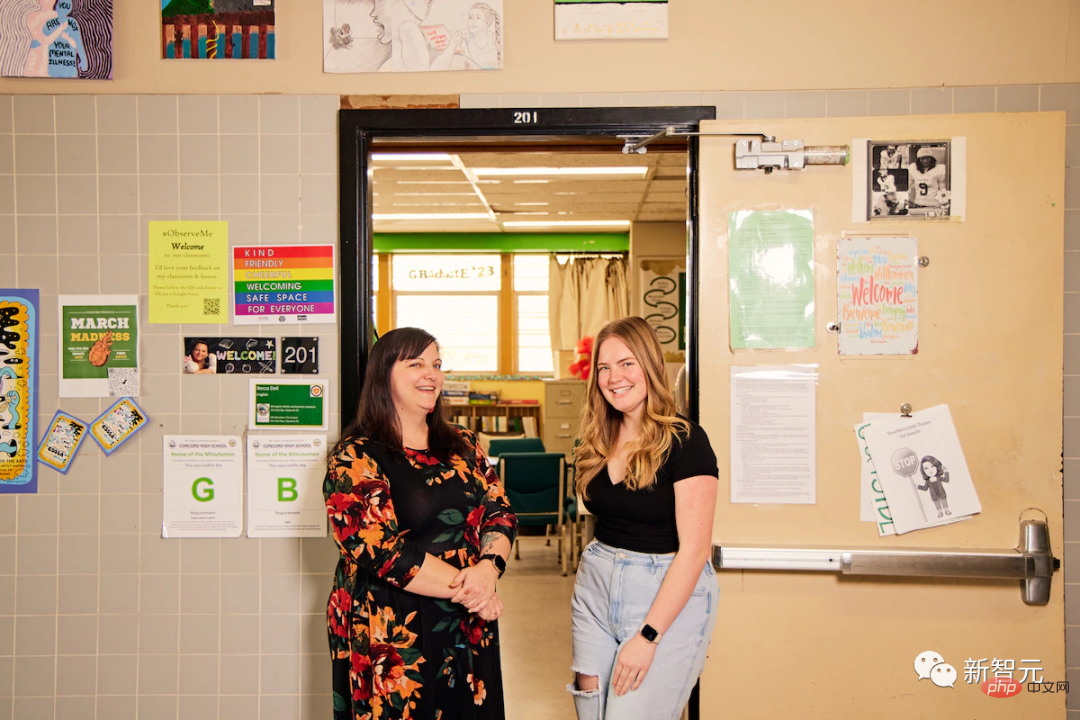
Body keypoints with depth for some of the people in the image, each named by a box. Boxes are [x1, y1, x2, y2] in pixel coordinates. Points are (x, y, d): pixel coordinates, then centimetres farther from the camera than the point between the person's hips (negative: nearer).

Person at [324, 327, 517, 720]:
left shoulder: (462, 445, 9)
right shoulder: (355, 457, -9)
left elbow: (500, 513, 4)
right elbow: (380, 552, -18)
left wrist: (488, 567, -17)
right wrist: (465, 588, -18)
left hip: (469, 629, 5)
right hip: (391, 639, -5)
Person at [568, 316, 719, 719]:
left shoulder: (684, 441, -13)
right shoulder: (599, 441, 7)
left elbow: (694, 548, -17)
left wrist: (648, 636, -19)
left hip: (669, 594, -6)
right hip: (597, 585, 6)